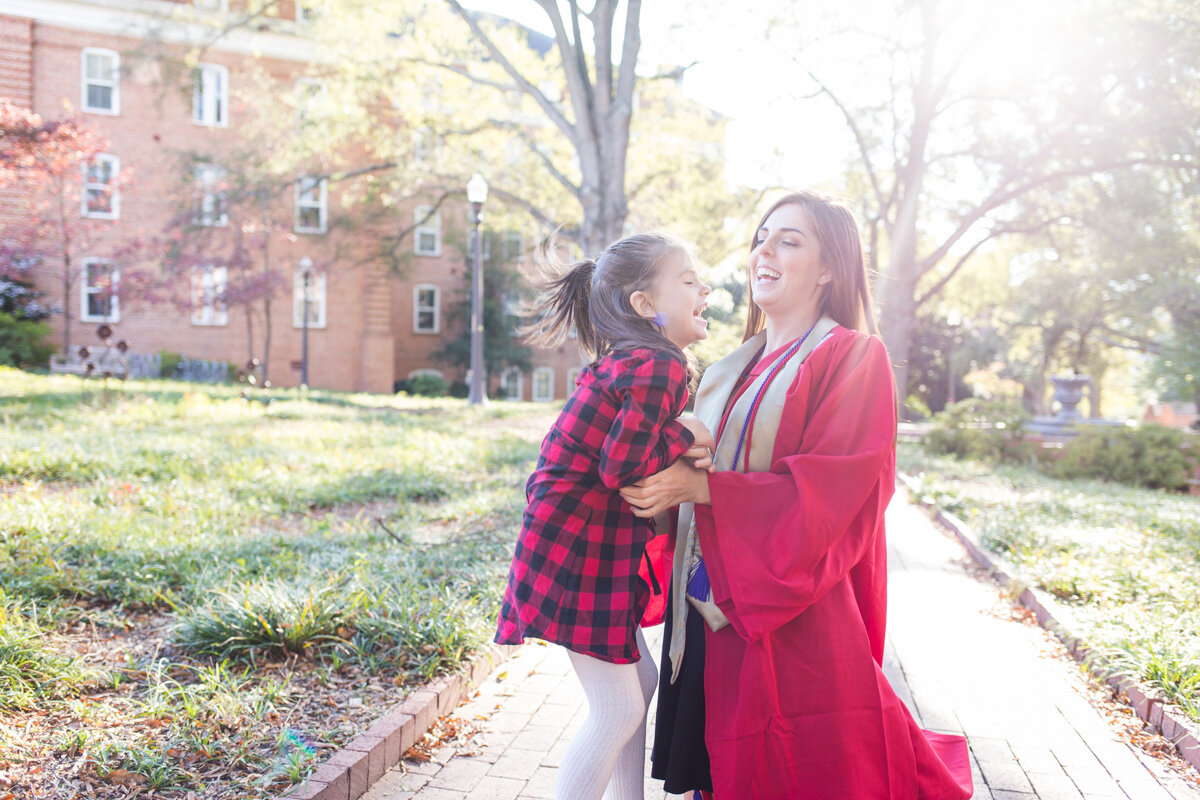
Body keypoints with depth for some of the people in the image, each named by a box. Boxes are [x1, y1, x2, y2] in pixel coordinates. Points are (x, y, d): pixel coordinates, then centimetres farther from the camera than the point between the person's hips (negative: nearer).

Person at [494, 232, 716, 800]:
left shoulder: (633, 362, 14)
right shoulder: (659, 368, -18)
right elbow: (620, 467, -22)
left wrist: (682, 452, -3)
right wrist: (683, 438, -11)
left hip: (601, 546, 11)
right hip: (576, 547, -11)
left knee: (640, 684, 19)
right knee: (618, 708, -3)